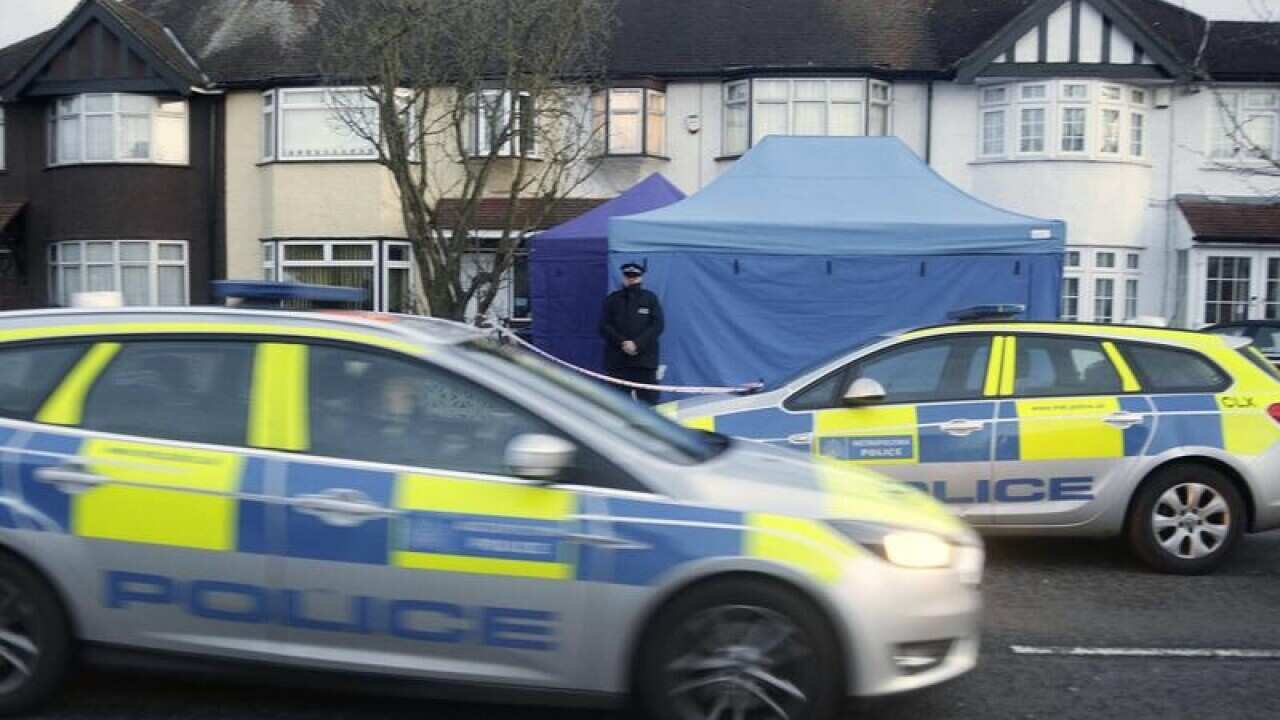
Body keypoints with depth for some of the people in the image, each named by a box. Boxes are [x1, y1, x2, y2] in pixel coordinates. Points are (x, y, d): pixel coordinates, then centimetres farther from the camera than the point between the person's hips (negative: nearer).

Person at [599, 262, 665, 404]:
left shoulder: (650, 299, 9)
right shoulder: (612, 299, 11)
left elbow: (657, 325, -1)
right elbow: (604, 327, 3)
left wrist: (637, 344, -13)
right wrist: (622, 343, -12)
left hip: (645, 360, -1)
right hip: (617, 360, 1)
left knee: (648, 402, -3)